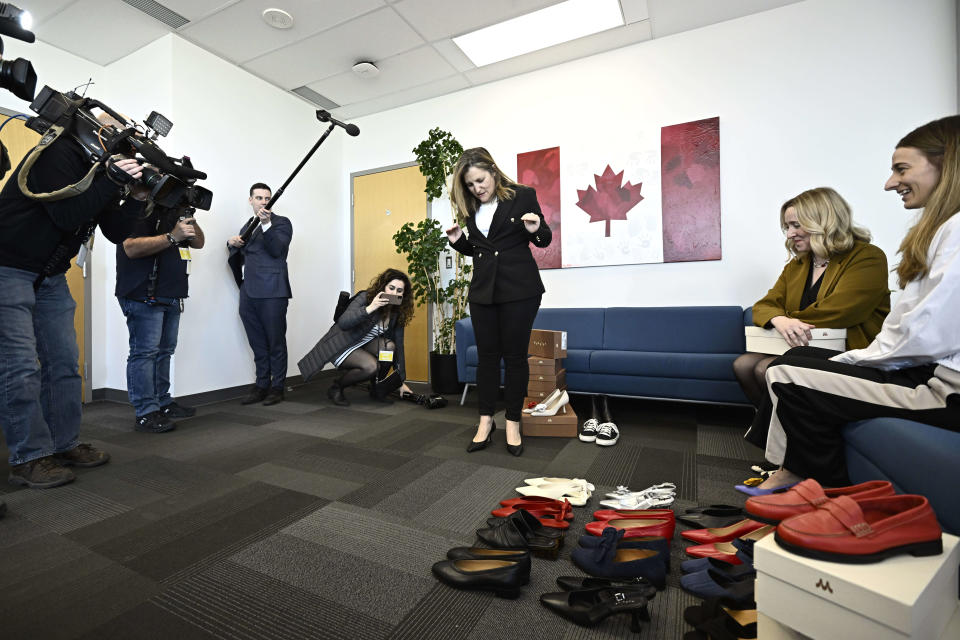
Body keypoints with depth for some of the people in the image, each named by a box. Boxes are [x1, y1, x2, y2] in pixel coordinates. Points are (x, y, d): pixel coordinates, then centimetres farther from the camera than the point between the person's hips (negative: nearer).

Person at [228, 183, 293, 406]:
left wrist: (266, 224, -22)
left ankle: (277, 388, 8)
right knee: (258, 344, 10)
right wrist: (232, 243, 6)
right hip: (249, 294, 6)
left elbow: (276, 250, -12)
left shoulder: (281, 223, 3)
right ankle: (261, 385, 19)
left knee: (276, 343, 0)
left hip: (272, 293, -6)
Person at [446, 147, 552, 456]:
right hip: (483, 289, 5)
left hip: (519, 289, -4)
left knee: (515, 355, 2)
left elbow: (544, 240, 2)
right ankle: (485, 422, 17)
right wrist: (458, 241, -1)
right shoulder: (470, 207, 9)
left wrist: (535, 230, -19)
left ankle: (513, 423, 14)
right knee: (486, 354, 7)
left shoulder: (523, 196, -4)